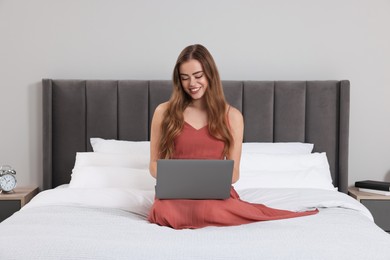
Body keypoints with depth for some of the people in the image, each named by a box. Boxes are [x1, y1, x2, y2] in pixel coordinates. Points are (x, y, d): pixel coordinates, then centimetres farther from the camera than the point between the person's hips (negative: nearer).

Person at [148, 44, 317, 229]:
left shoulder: (232, 116, 6)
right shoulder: (164, 112, 5)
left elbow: (234, 172, 7)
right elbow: (154, 164, 10)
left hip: (216, 192, 0)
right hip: (175, 193, 1)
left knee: (210, 212, -37)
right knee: (167, 213, -36)